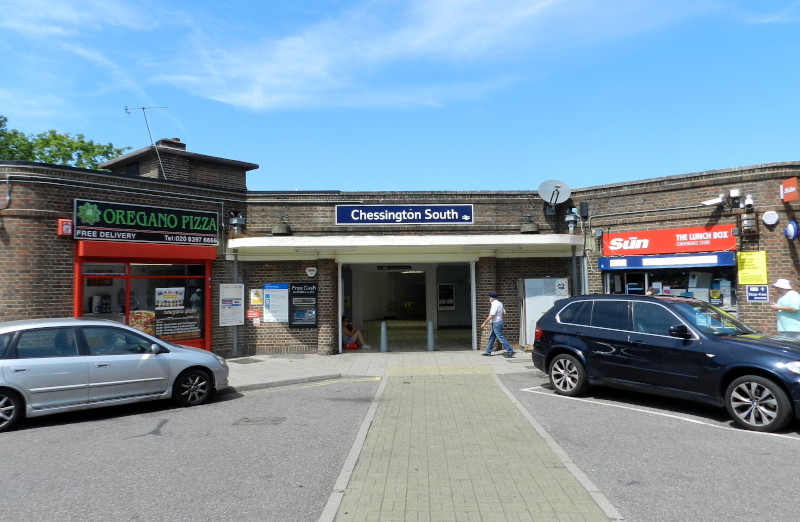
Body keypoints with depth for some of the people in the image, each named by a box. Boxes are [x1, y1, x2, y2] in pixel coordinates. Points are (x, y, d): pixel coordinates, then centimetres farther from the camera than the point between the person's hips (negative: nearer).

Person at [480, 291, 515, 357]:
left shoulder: (494, 304, -17)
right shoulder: (500, 303, 12)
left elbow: (491, 316, -22)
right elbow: (504, 314, 17)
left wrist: (484, 323, -16)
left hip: (496, 323, -10)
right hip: (499, 322, 10)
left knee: (501, 338, -8)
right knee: (491, 338, 15)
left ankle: (510, 351, -6)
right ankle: (488, 352, 21)